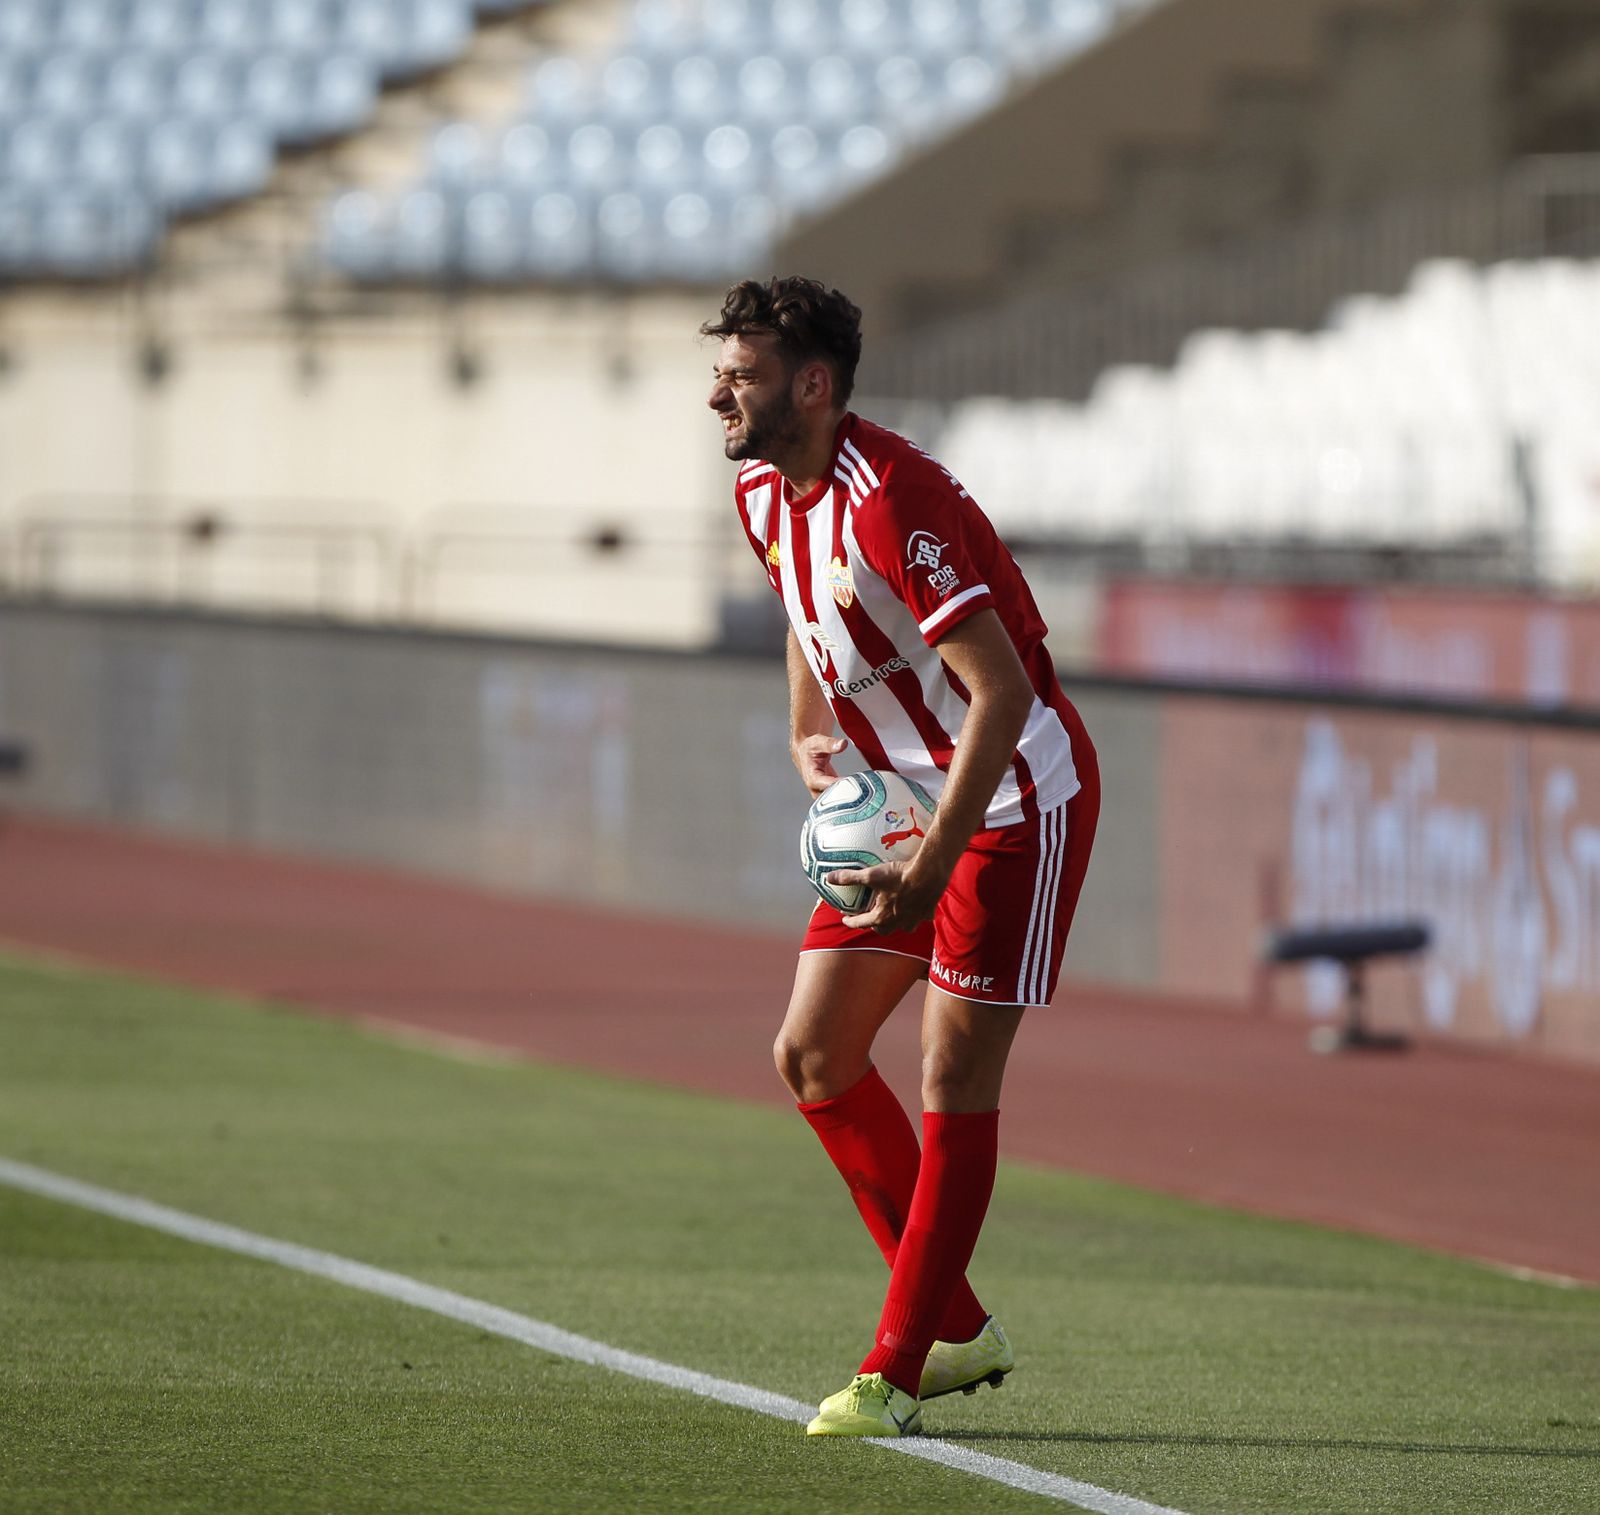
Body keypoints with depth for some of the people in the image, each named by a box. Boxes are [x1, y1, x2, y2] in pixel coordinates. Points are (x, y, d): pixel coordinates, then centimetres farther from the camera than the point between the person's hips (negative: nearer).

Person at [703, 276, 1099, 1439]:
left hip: (1017, 796, -10)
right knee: (813, 1057, 6)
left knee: (955, 1082, -8)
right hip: (902, 800, 10)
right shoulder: (766, 493, 2)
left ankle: (899, 1373, -2)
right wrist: (808, 733, 5)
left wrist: (931, 868, -29)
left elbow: (1002, 691, -29)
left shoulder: (888, 503, -27)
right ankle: (960, 1328, 16)